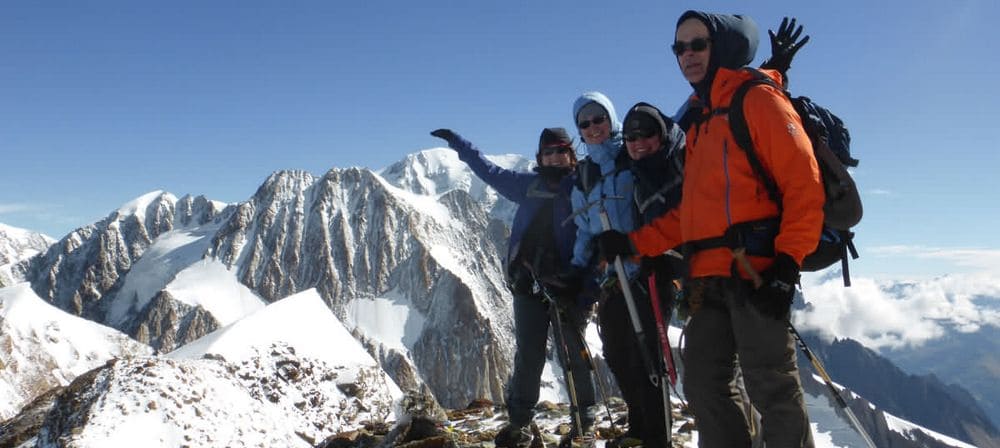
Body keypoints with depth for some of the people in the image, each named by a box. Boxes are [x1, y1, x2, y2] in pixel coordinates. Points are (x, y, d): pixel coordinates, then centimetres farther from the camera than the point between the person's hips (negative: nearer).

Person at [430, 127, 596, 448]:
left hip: (568, 281, -2)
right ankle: (519, 422, 10)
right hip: (529, 281, 3)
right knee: (528, 355, 3)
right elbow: (490, 171, 25)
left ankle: (586, 418, 14)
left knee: (575, 350, 2)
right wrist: (457, 143, 31)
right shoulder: (527, 185, 15)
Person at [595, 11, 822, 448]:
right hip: (709, 279, 8)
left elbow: (804, 184, -9)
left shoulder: (757, 100, 0)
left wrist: (787, 263, -17)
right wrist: (634, 243, 16)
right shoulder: (699, 121, 23)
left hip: (753, 272, -8)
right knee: (704, 386, 9)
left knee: (771, 388, -7)